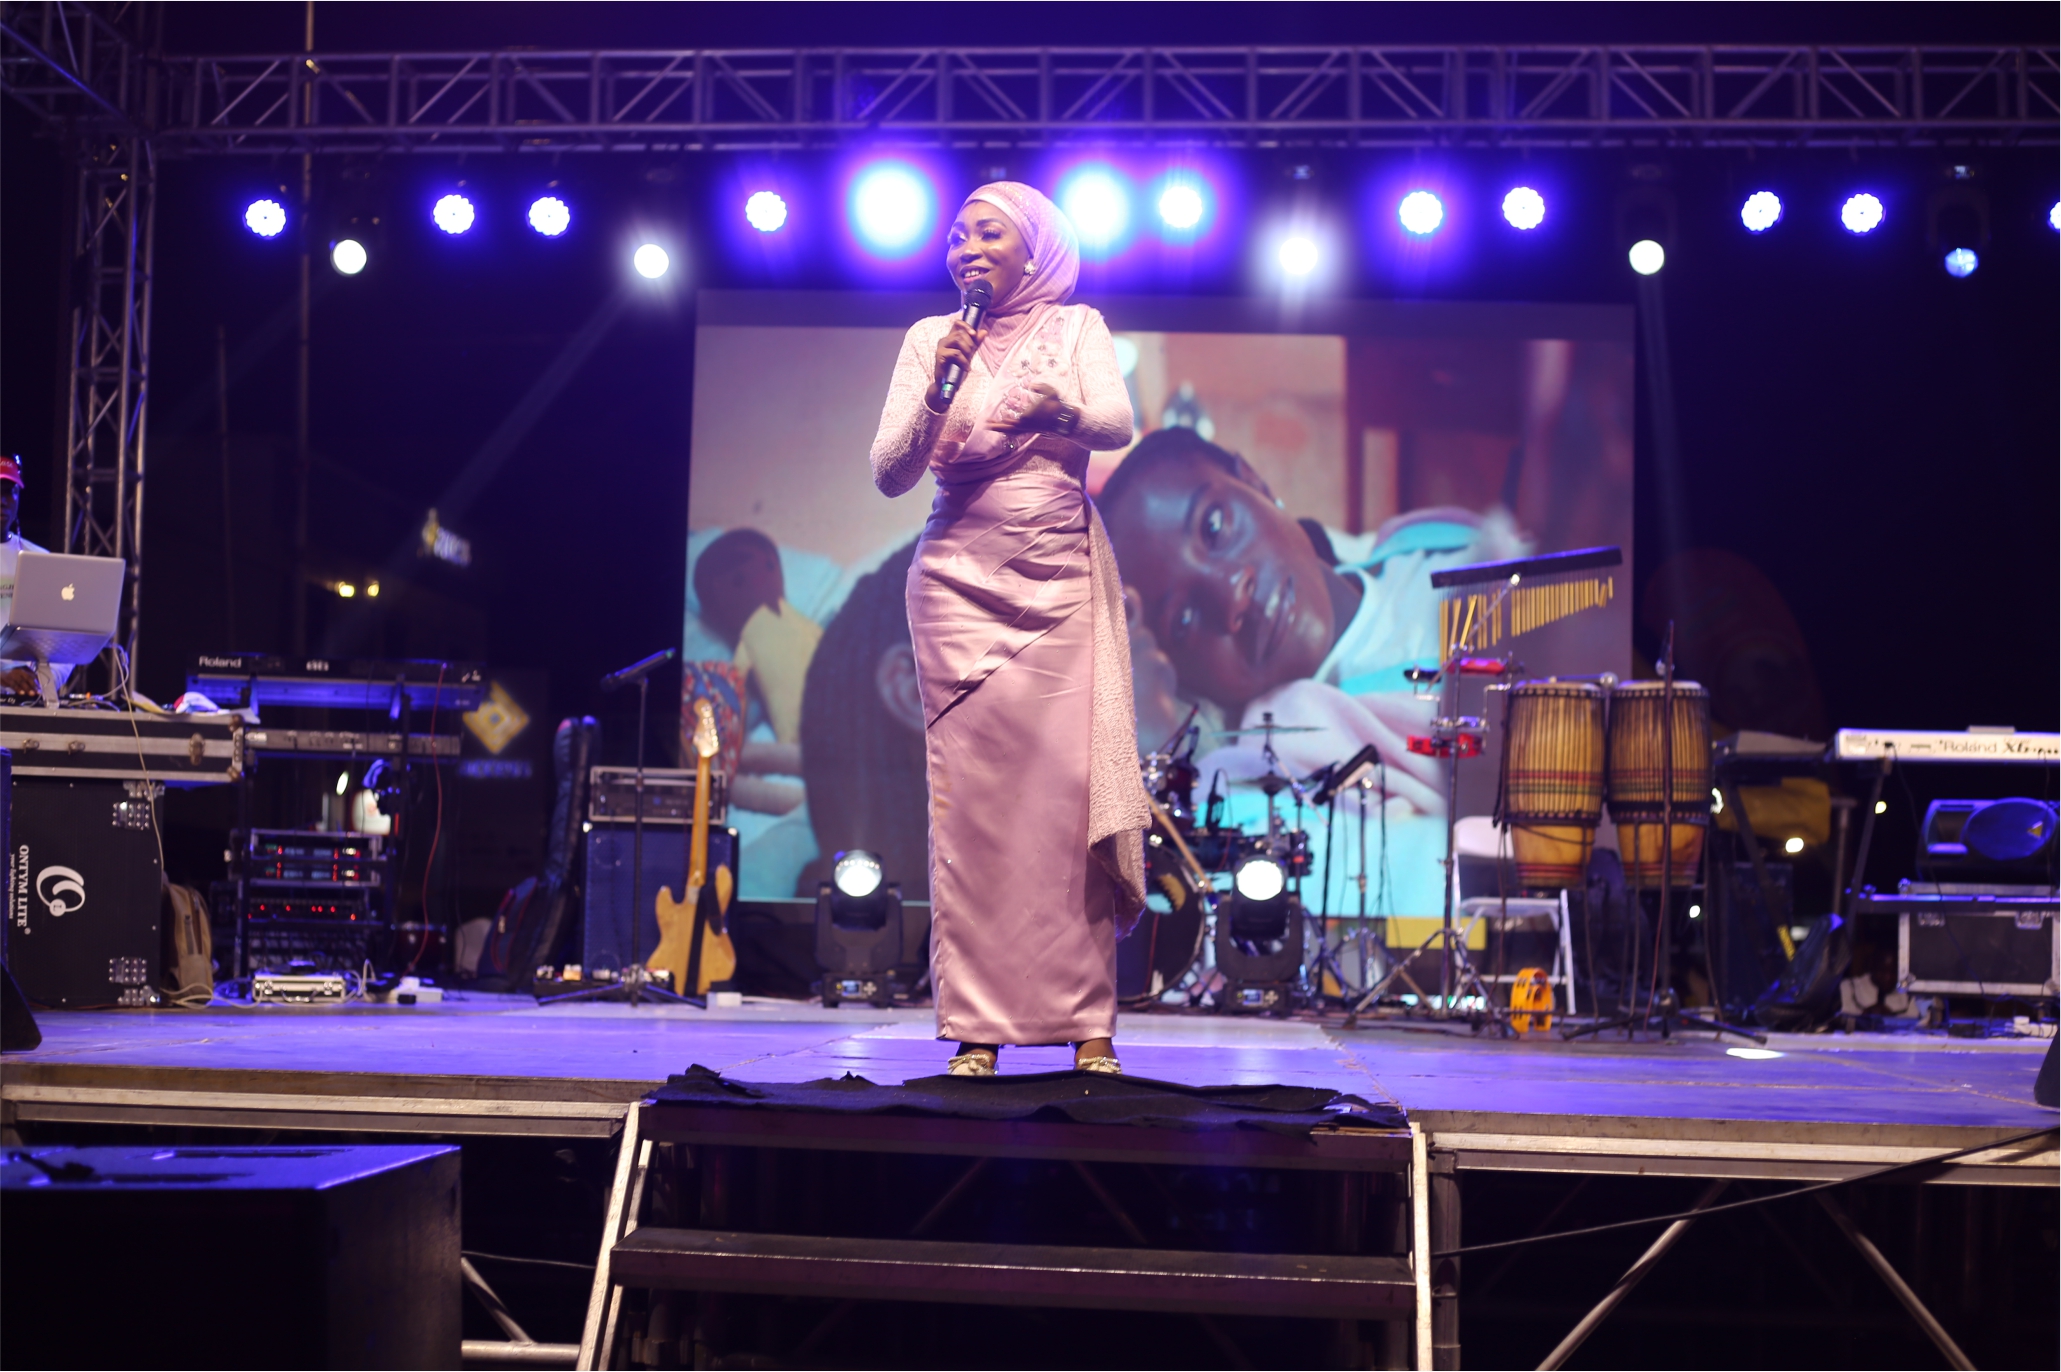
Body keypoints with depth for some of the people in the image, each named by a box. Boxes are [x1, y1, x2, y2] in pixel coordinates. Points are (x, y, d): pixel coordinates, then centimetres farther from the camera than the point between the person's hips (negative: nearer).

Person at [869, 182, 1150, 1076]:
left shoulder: (1075, 328, 10)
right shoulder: (930, 338, 11)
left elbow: (1115, 423, -7)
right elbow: (889, 474, 3)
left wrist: (1047, 397, -22)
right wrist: (938, 396, -11)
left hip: (1063, 585, 0)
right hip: (961, 583, 1)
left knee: (1072, 792, -8)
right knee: (971, 799, -5)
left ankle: (1089, 1024, -3)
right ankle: (976, 1029, -2)